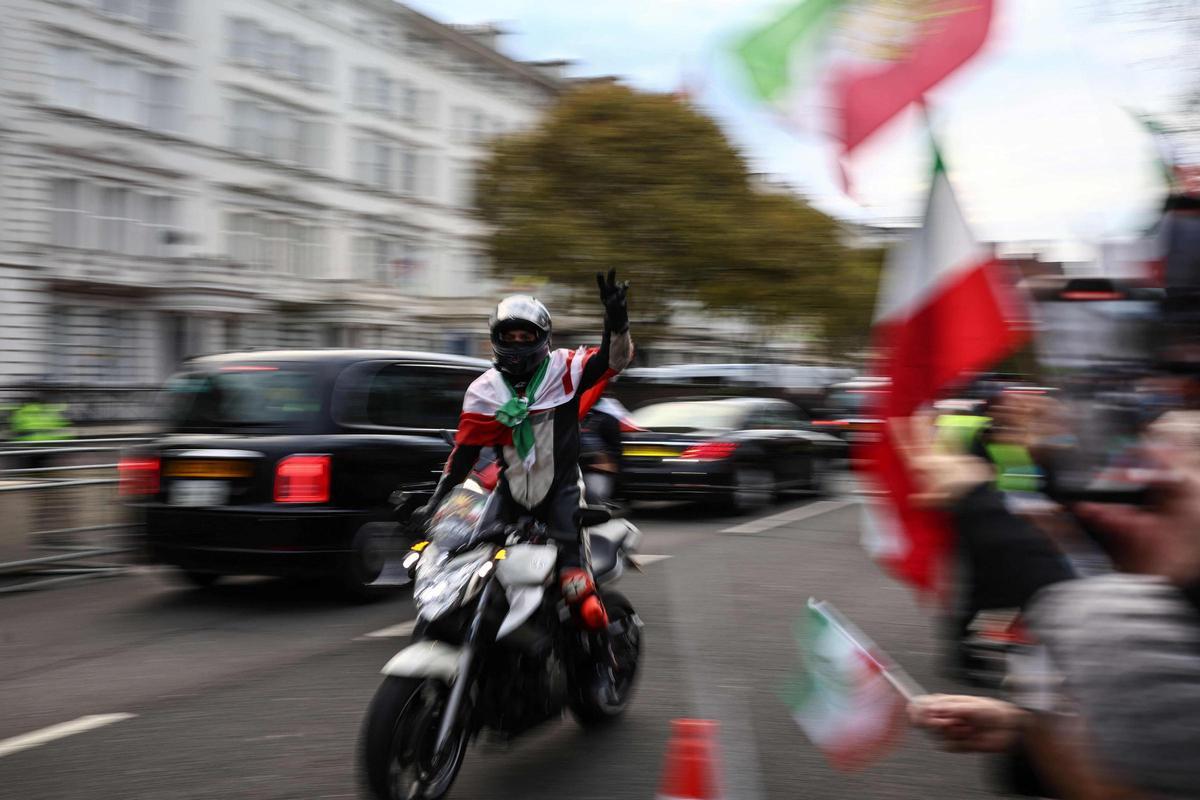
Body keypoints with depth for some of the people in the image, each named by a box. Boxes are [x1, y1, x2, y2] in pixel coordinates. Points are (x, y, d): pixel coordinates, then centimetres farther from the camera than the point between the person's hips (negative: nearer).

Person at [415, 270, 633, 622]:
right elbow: (464, 450, 10)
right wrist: (435, 500, 6)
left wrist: (617, 322, -33)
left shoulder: (565, 369, -1)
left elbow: (615, 358, -13)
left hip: (561, 487, -3)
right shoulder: (483, 391, 6)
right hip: (512, 493, 3)